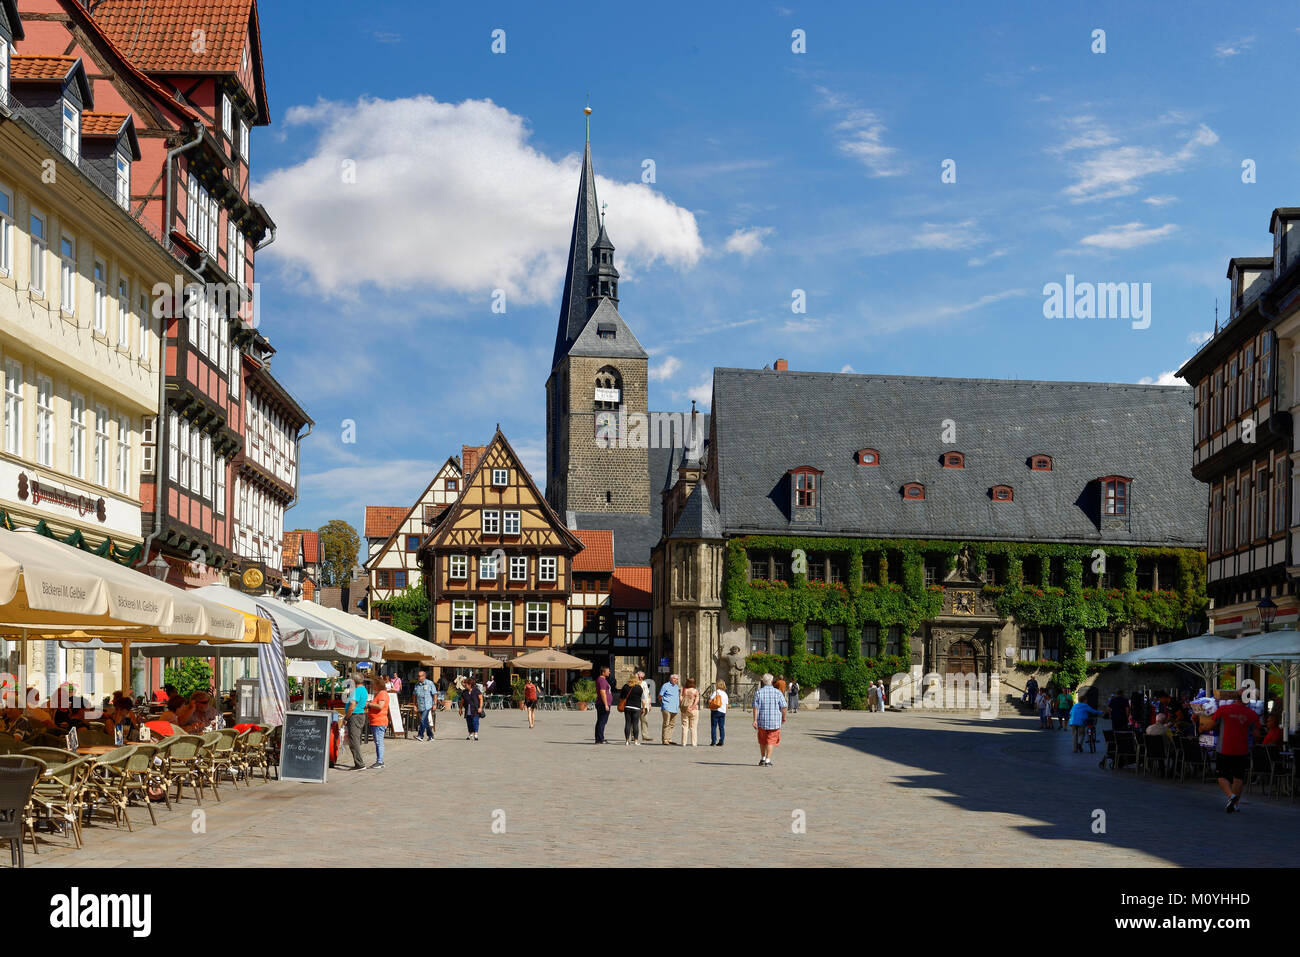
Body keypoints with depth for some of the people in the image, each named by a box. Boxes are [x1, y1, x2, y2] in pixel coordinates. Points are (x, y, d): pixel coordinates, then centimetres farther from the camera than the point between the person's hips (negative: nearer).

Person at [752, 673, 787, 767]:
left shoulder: (758, 692, -1)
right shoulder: (778, 693, -3)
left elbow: (755, 707, -7)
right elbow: (783, 707, -4)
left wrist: (755, 720, -6)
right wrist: (783, 718, 12)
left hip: (762, 721, 1)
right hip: (775, 721, -1)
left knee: (762, 741, 18)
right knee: (771, 741, 5)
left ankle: (762, 758, 25)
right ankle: (768, 760, -2)